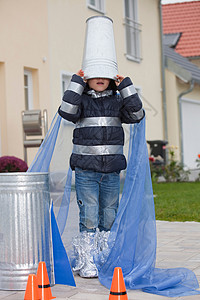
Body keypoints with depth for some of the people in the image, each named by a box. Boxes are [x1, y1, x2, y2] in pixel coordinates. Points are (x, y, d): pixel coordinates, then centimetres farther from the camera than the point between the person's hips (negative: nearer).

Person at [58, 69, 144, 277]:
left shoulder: (117, 101, 11)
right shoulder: (81, 100, 3)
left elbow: (136, 114, -4)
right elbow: (67, 111, -17)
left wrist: (125, 86, -5)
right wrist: (77, 82, -13)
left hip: (112, 169, 3)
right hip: (86, 169, -3)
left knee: (109, 217, 8)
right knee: (89, 217, -7)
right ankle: (85, 262, 2)